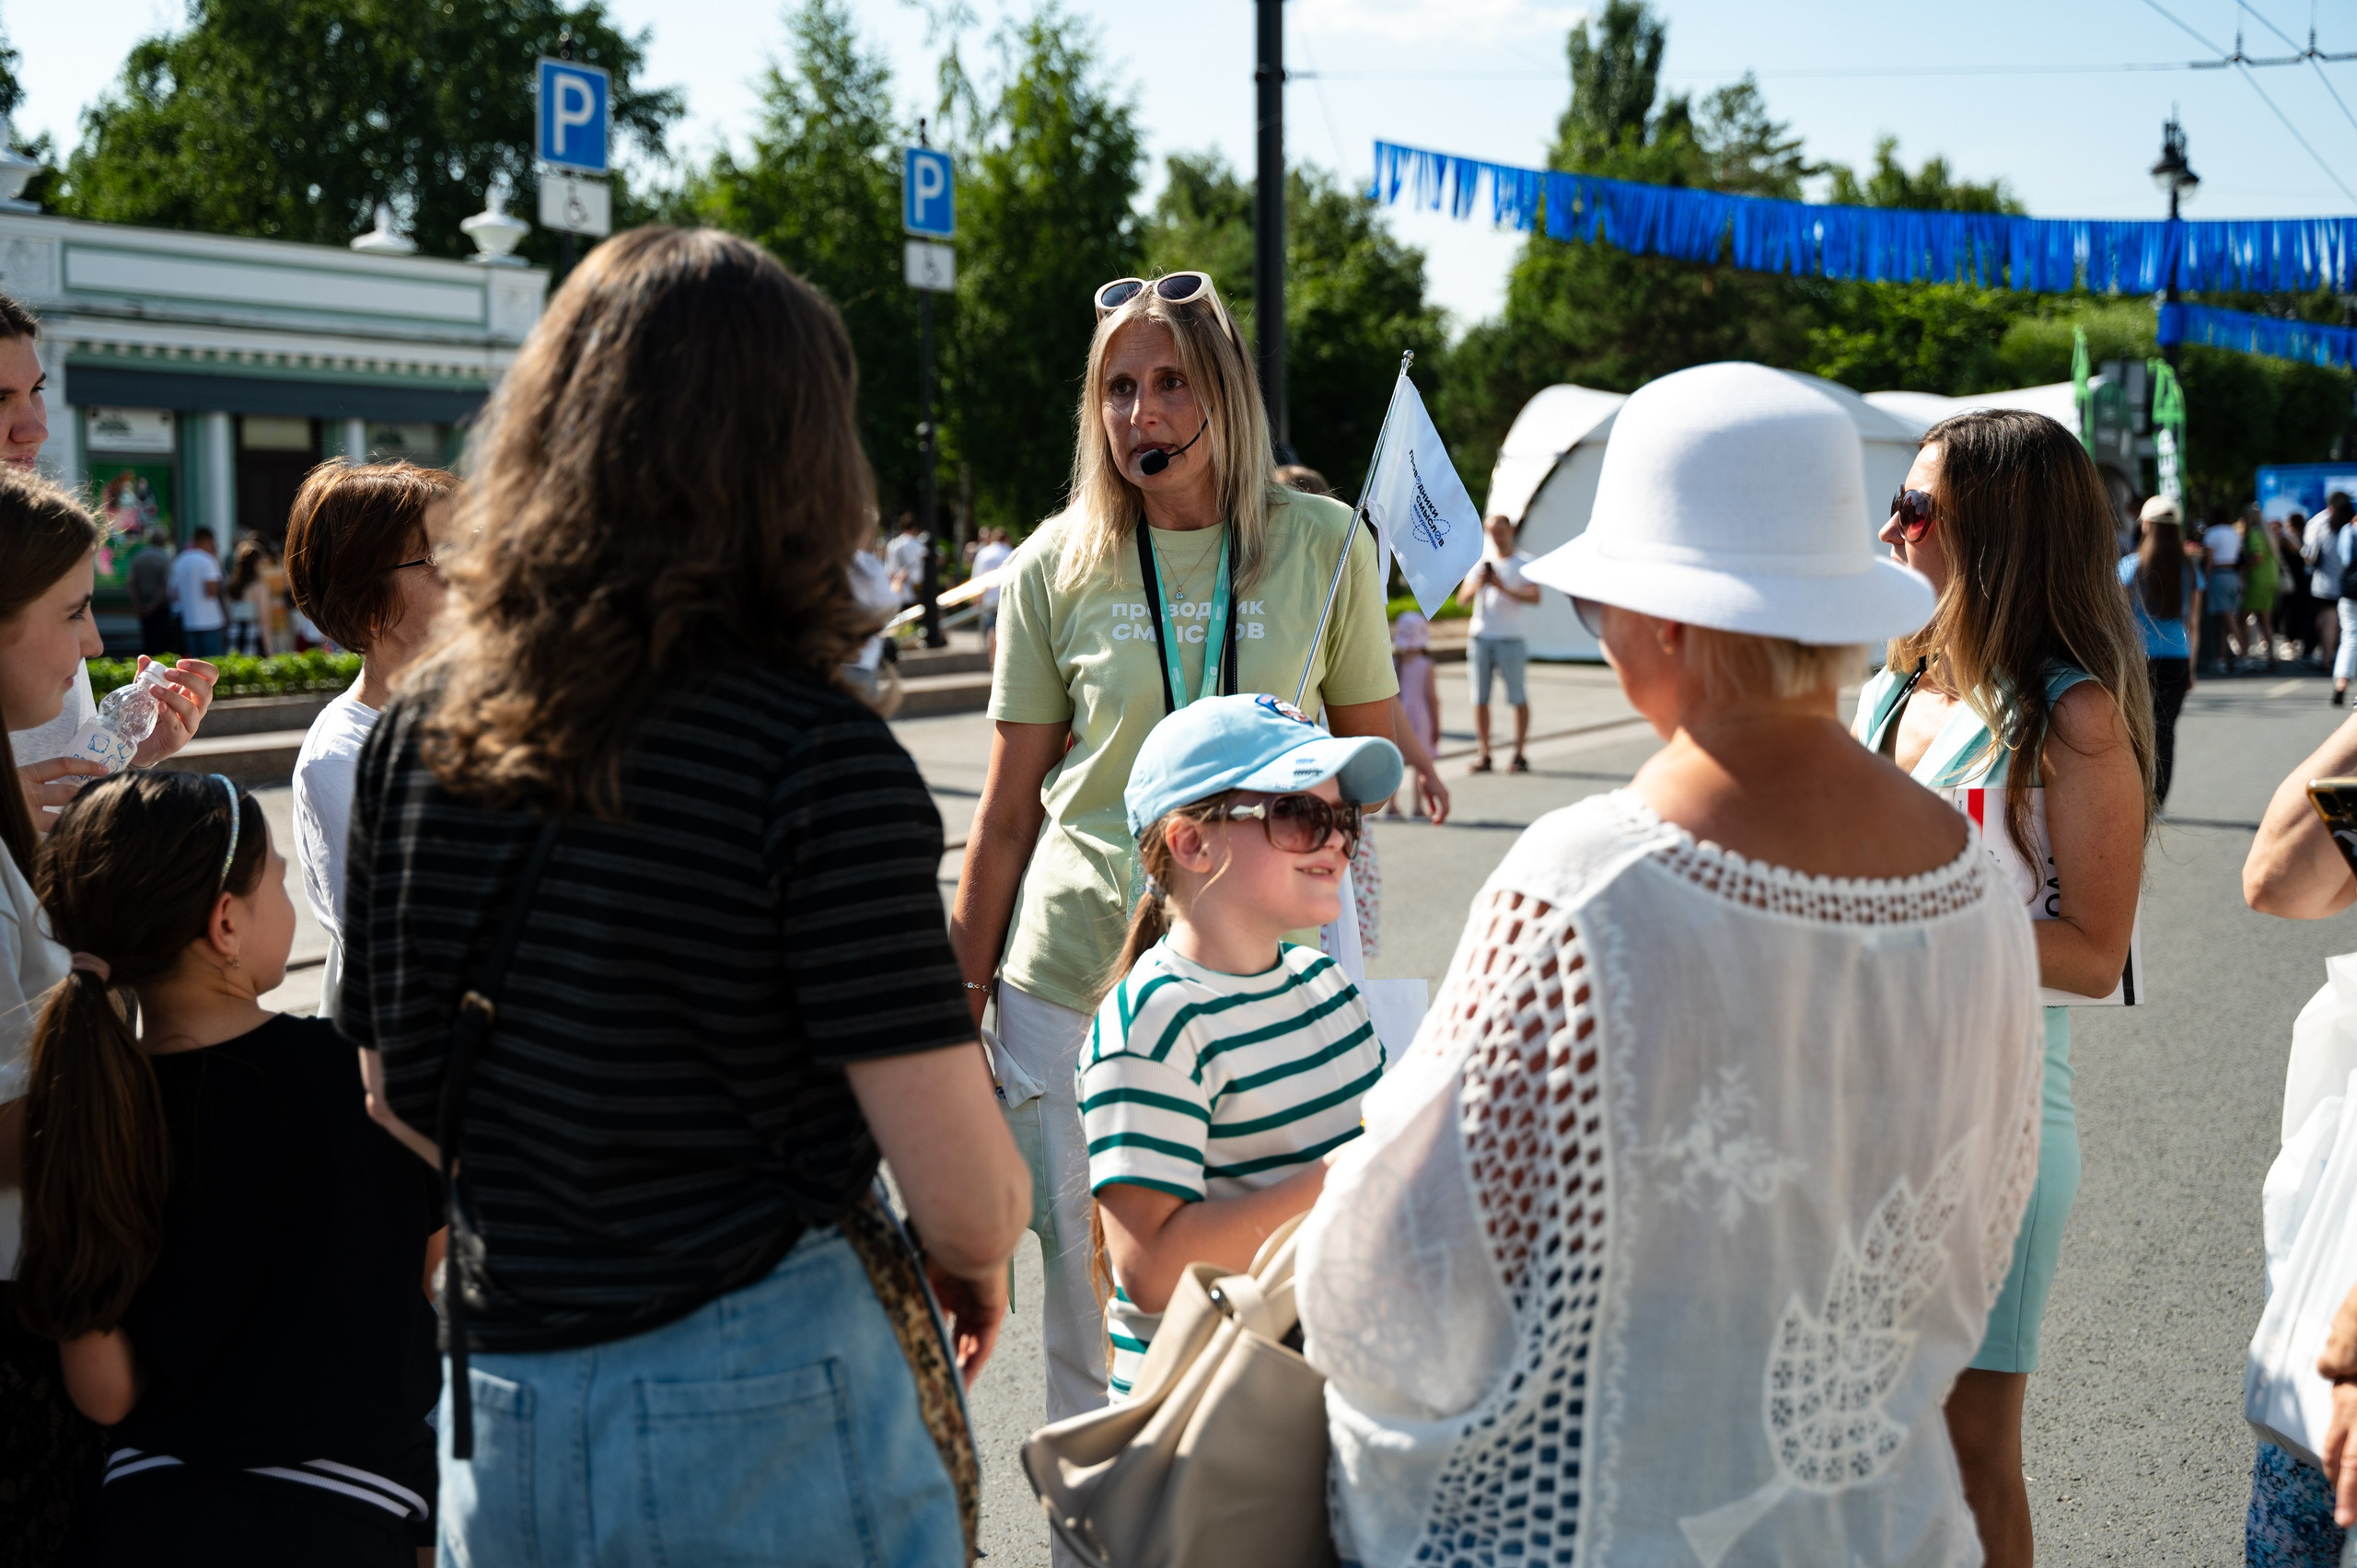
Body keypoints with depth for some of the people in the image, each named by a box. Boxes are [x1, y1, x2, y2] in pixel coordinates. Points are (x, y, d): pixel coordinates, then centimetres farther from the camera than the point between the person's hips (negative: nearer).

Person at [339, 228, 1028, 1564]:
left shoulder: (422, 723, -2)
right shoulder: (815, 756, -20)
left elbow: (401, 1098, 10)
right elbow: (965, 1190, -19)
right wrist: (979, 1257, 3)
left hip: (498, 1410, 5)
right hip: (762, 1397, -5)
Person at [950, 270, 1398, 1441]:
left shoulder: (1319, 544, 2)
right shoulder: (1057, 565, 2)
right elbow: (1007, 808, 6)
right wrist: (962, 991, 5)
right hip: (1071, 970, 0)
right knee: (1087, 1268, 5)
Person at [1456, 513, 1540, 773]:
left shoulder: (1524, 563, 4)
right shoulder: (1481, 561, 14)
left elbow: (1534, 596, -10)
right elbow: (1462, 599, 10)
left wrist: (1504, 588, -21)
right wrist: (1477, 585, -10)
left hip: (1510, 639, -4)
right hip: (1481, 637, 4)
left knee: (1518, 698, -3)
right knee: (1480, 698, 1)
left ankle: (1519, 754, 3)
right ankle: (1484, 754, 6)